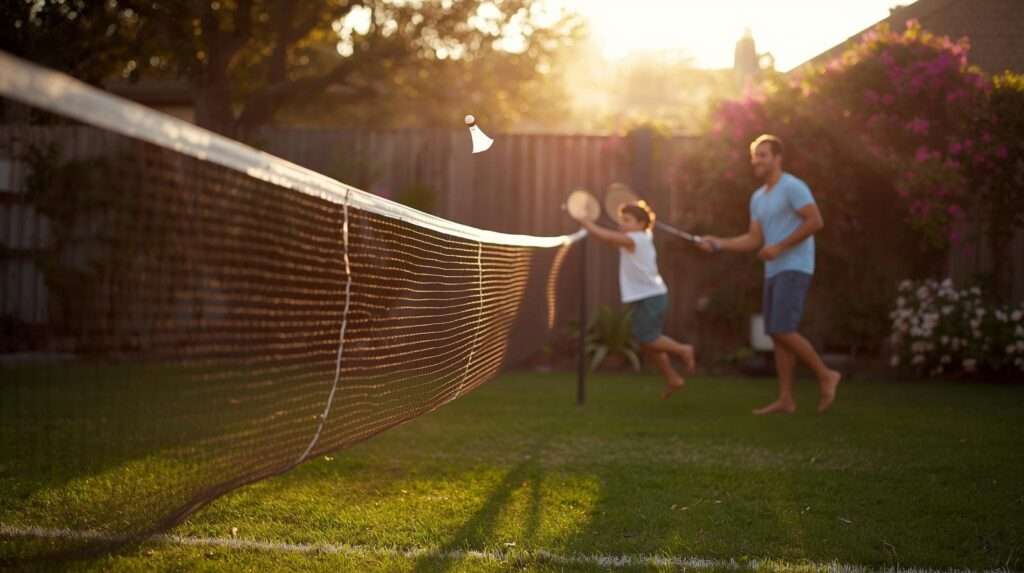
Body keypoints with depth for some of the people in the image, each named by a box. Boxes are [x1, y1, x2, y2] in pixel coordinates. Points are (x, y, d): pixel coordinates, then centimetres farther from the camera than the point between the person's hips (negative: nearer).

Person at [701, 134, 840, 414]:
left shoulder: (792, 187, -9)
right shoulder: (758, 198, 17)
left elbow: (816, 221, -17)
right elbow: (754, 240, 16)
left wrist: (779, 247, -18)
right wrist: (719, 243, 3)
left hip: (794, 269, -9)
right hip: (773, 272, 9)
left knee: (783, 331, -17)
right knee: (777, 335, 4)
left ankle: (825, 375, -2)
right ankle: (786, 399, 5)